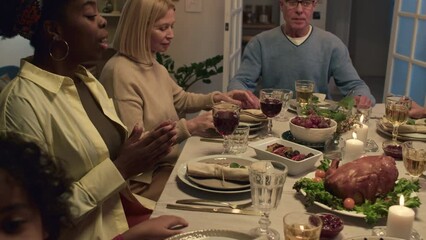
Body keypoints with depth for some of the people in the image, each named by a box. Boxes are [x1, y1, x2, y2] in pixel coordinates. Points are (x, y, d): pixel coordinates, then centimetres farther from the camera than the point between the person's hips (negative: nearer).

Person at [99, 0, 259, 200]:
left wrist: (219, 98, 8)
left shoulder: (154, 67, 8)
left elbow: (182, 100, 25)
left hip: (166, 164, 9)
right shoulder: (120, 72, -22)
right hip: (141, 180, -8)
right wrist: (189, 127, -24)